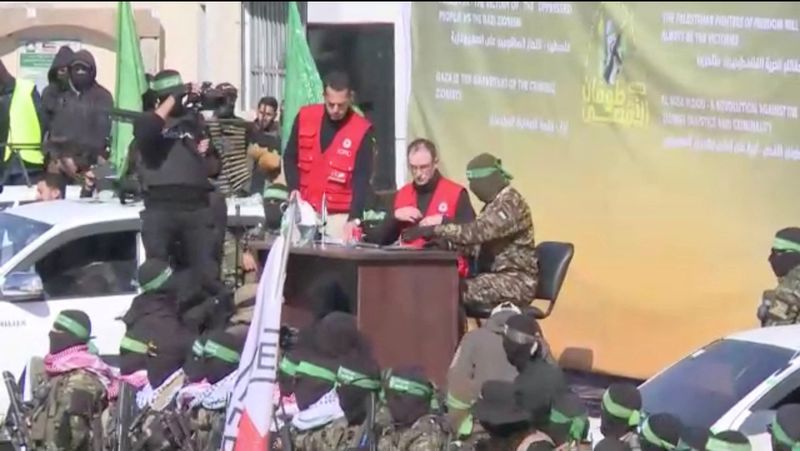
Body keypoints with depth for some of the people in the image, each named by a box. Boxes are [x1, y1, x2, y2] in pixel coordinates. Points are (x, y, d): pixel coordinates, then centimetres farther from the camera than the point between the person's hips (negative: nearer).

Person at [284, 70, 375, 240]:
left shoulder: (361, 130, -7)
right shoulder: (305, 117, 1)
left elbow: (362, 178, -10)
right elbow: (290, 158, 10)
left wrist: (354, 218, -20)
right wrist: (294, 190, -5)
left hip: (339, 215, -3)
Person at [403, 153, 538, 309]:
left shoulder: (510, 203, -15)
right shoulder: (496, 202, 16)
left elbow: (476, 232, -26)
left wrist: (433, 230, -26)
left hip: (517, 282, -9)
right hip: (498, 275, 9)